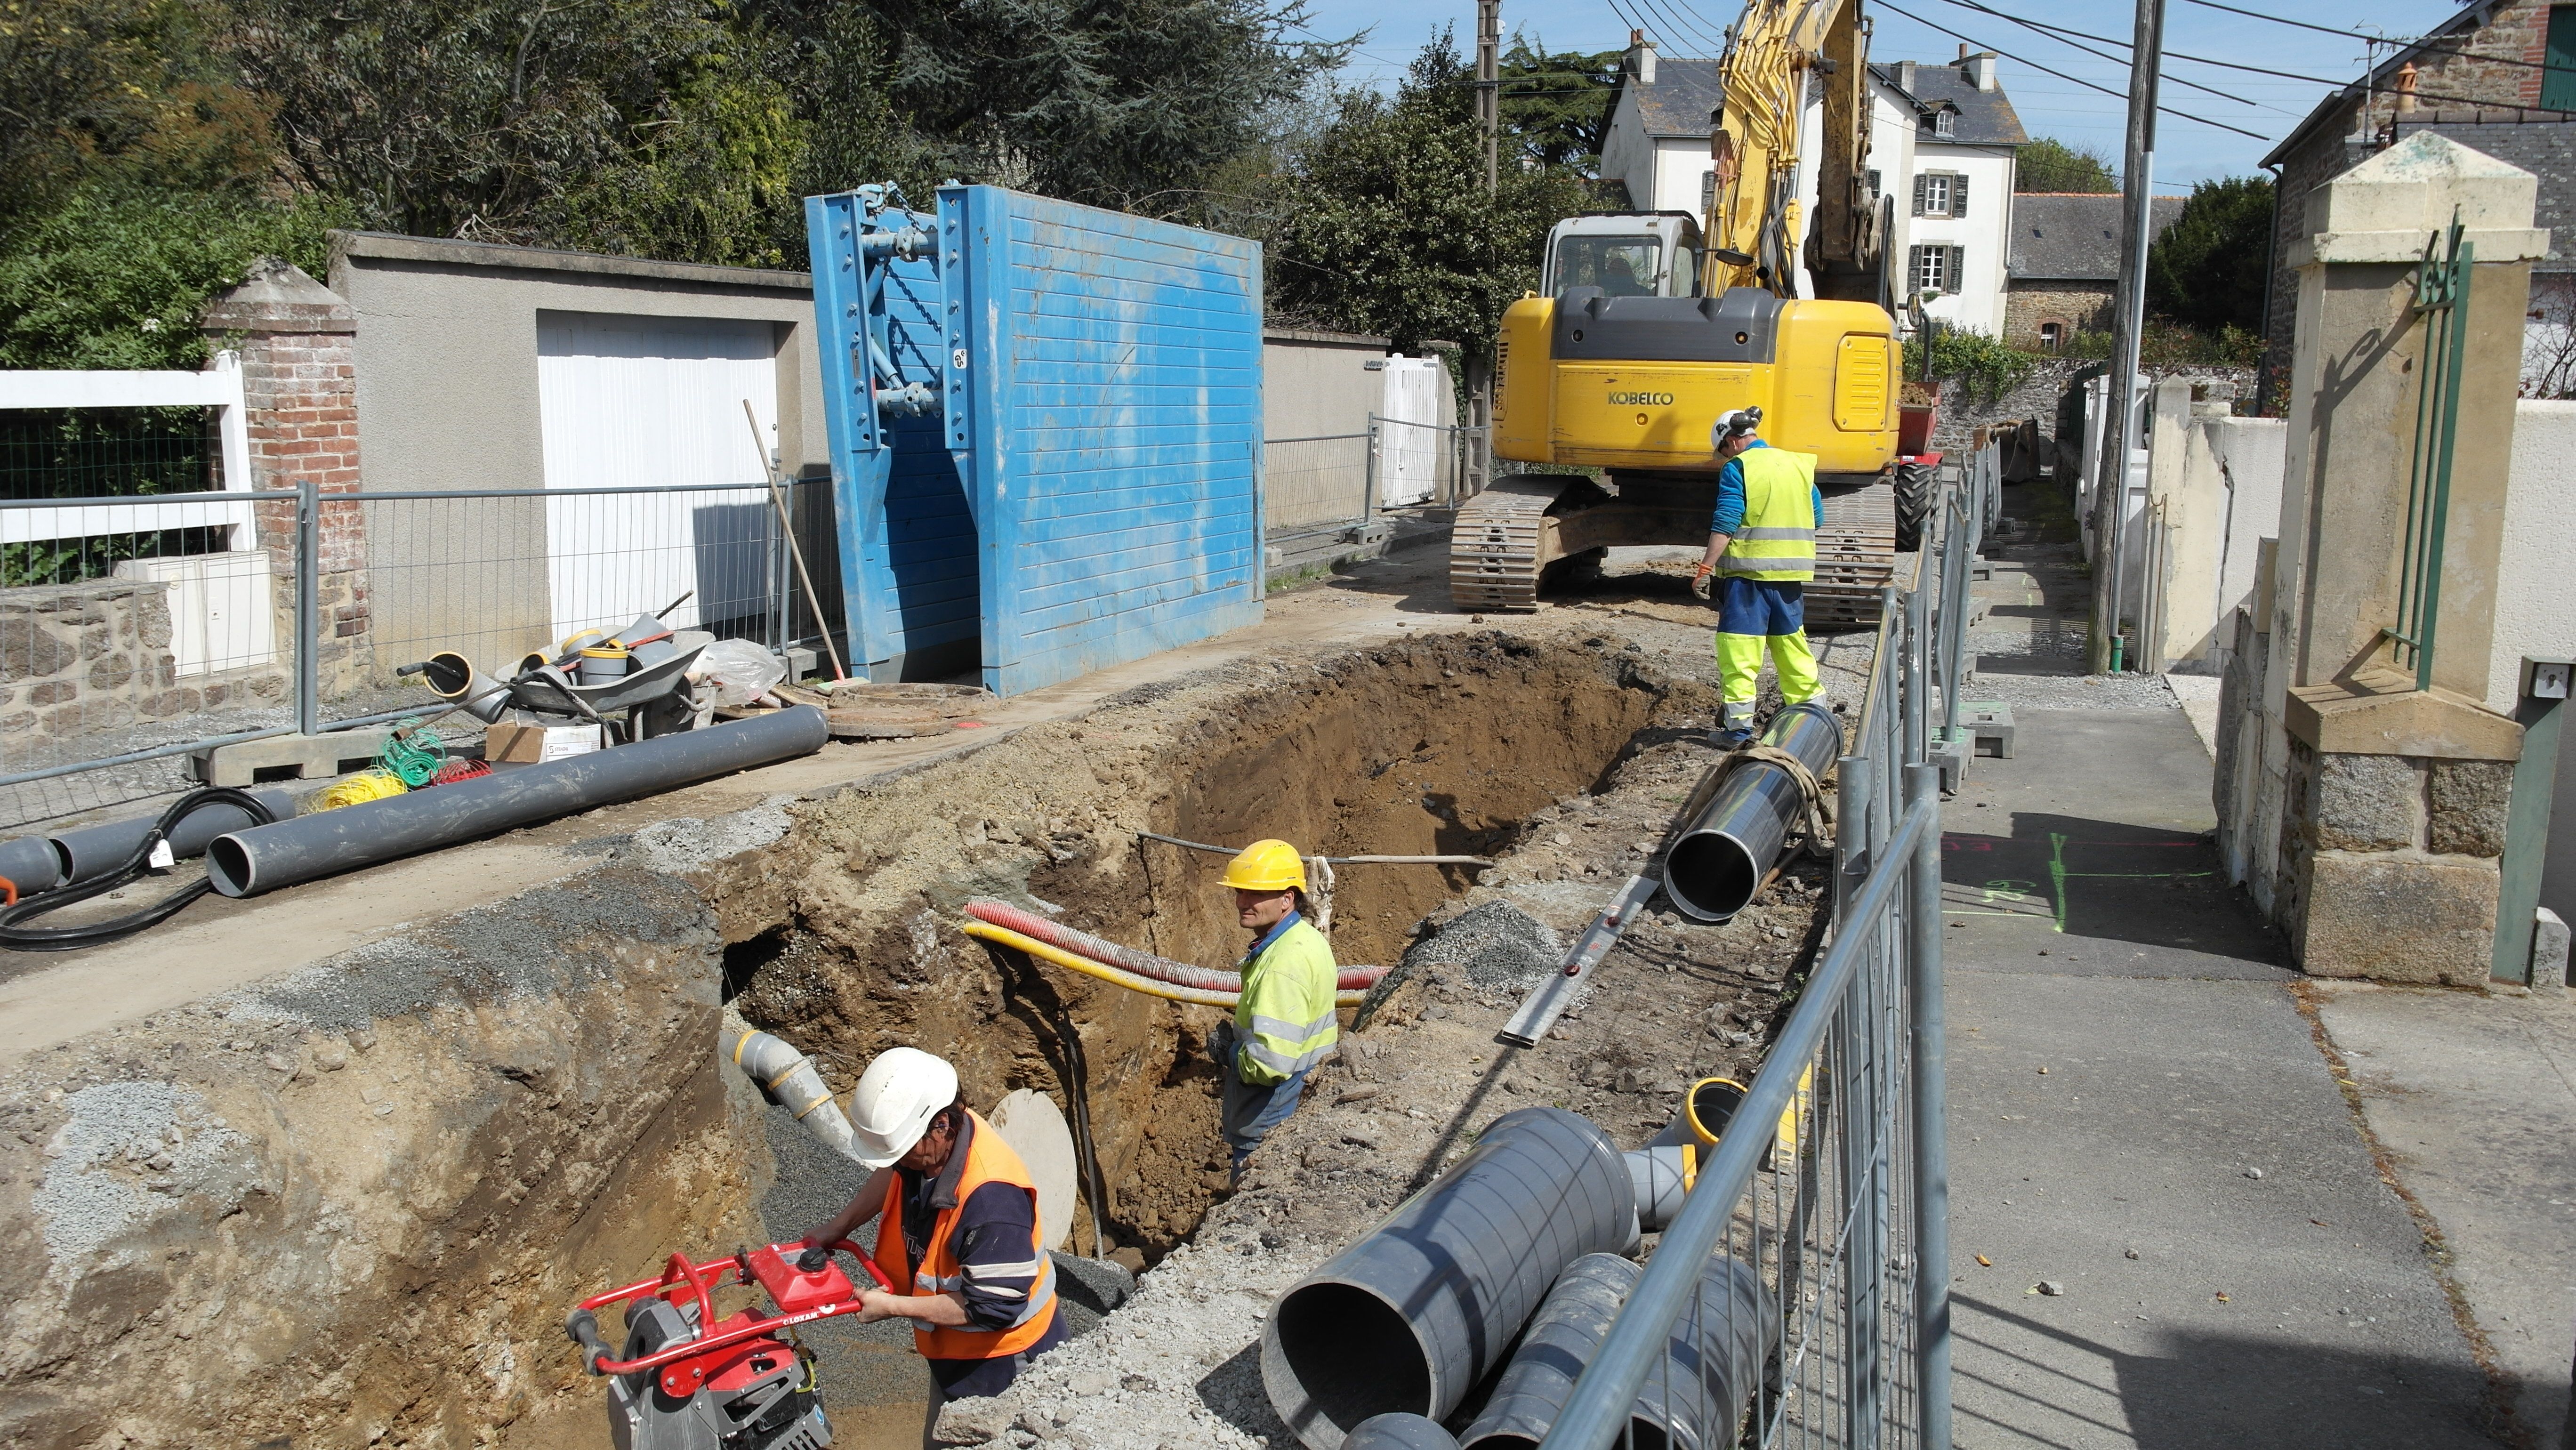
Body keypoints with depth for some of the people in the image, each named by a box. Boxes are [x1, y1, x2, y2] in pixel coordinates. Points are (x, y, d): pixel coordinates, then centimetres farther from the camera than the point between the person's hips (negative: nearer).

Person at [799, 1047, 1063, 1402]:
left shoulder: (992, 1197, -38)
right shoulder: (925, 1144, -14)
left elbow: (994, 1307, -33)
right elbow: (894, 1175, 12)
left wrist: (892, 1307, -25)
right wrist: (839, 1227, 3)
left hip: (1004, 1362, -8)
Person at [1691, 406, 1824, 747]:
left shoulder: (1738, 468, -6)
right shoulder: (1799, 464, 13)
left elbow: (1725, 524, -14)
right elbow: (1817, 518, 16)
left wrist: (1705, 570, -14)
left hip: (1749, 571, -6)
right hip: (1792, 574, 6)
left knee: (1738, 647, -2)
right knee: (1791, 642, 18)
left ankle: (1738, 727, -5)